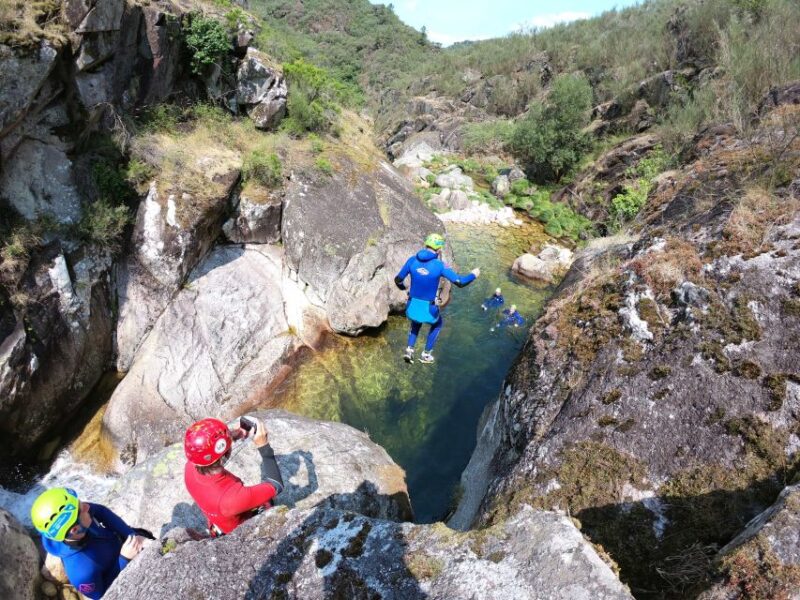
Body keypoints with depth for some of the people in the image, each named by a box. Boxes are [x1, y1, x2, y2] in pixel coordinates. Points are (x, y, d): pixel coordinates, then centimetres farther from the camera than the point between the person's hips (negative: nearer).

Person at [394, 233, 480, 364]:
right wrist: (473, 275, 5)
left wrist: (402, 286, 24)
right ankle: (426, 354, 34)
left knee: (416, 324, 37)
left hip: (412, 305, 3)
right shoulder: (439, 265, -17)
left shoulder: (412, 260, -7)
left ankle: (409, 350, 22)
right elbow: (460, 282, -15)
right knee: (437, 324, 31)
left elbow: (398, 280, 0)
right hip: (429, 308, -3)